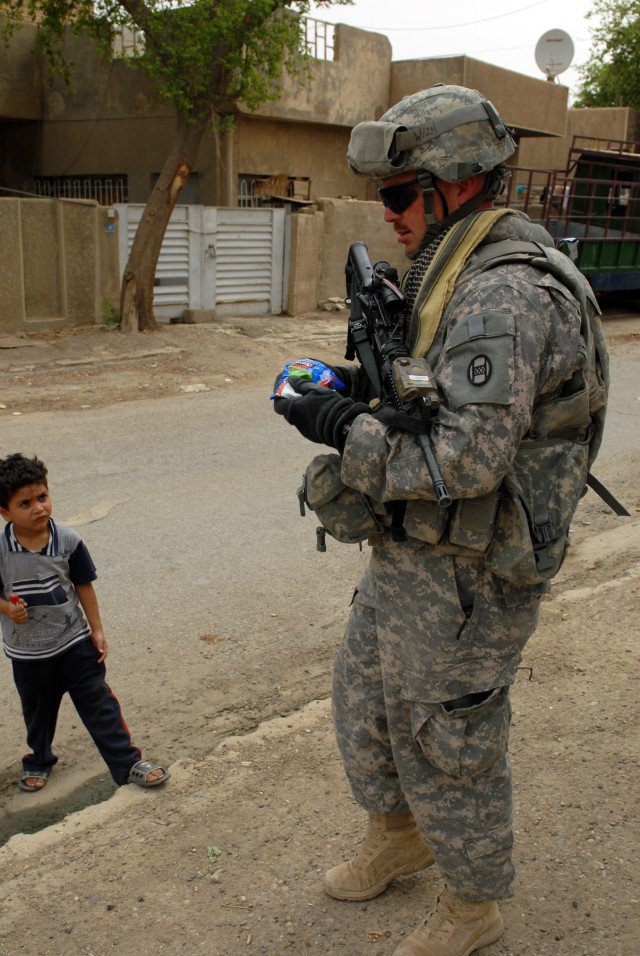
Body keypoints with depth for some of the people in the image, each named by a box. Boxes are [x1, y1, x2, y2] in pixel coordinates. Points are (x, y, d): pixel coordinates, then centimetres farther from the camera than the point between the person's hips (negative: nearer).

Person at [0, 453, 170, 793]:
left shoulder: (68, 540, -14)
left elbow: (84, 586, -4)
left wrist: (97, 630, -1)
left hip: (74, 641, 0)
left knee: (99, 705, 3)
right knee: (37, 711, 21)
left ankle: (127, 762, 14)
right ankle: (38, 760, 47)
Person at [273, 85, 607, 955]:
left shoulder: (504, 295, -25)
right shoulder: (460, 278, 9)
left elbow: (467, 456, -31)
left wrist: (344, 426, -22)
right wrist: (365, 389, 3)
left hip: (465, 577, -10)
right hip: (412, 554, 10)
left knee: (450, 741, 9)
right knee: (366, 697, 23)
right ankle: (400, 835, 48)